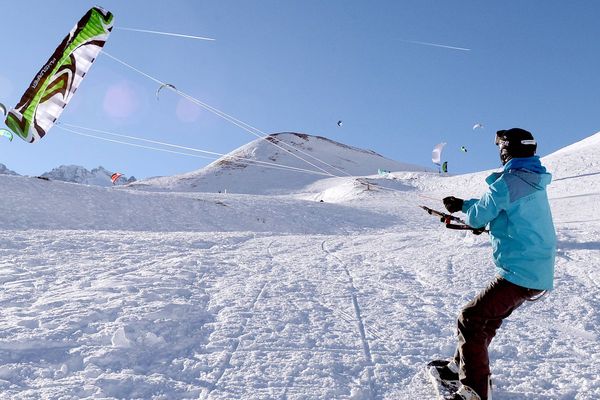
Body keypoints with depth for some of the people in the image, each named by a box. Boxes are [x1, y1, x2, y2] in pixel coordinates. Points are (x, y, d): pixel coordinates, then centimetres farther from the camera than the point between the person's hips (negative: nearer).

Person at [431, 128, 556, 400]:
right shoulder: (534, 181, 13)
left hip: (519, 273, -10)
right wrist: (462, 204, 28)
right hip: (540, 274, 10)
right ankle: (461, 366, 35)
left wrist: (464, 210, 13)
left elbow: (477, 217, -10)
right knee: (488, 317, 21)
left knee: (470, 320, -6)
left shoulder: (508, 181, -17)